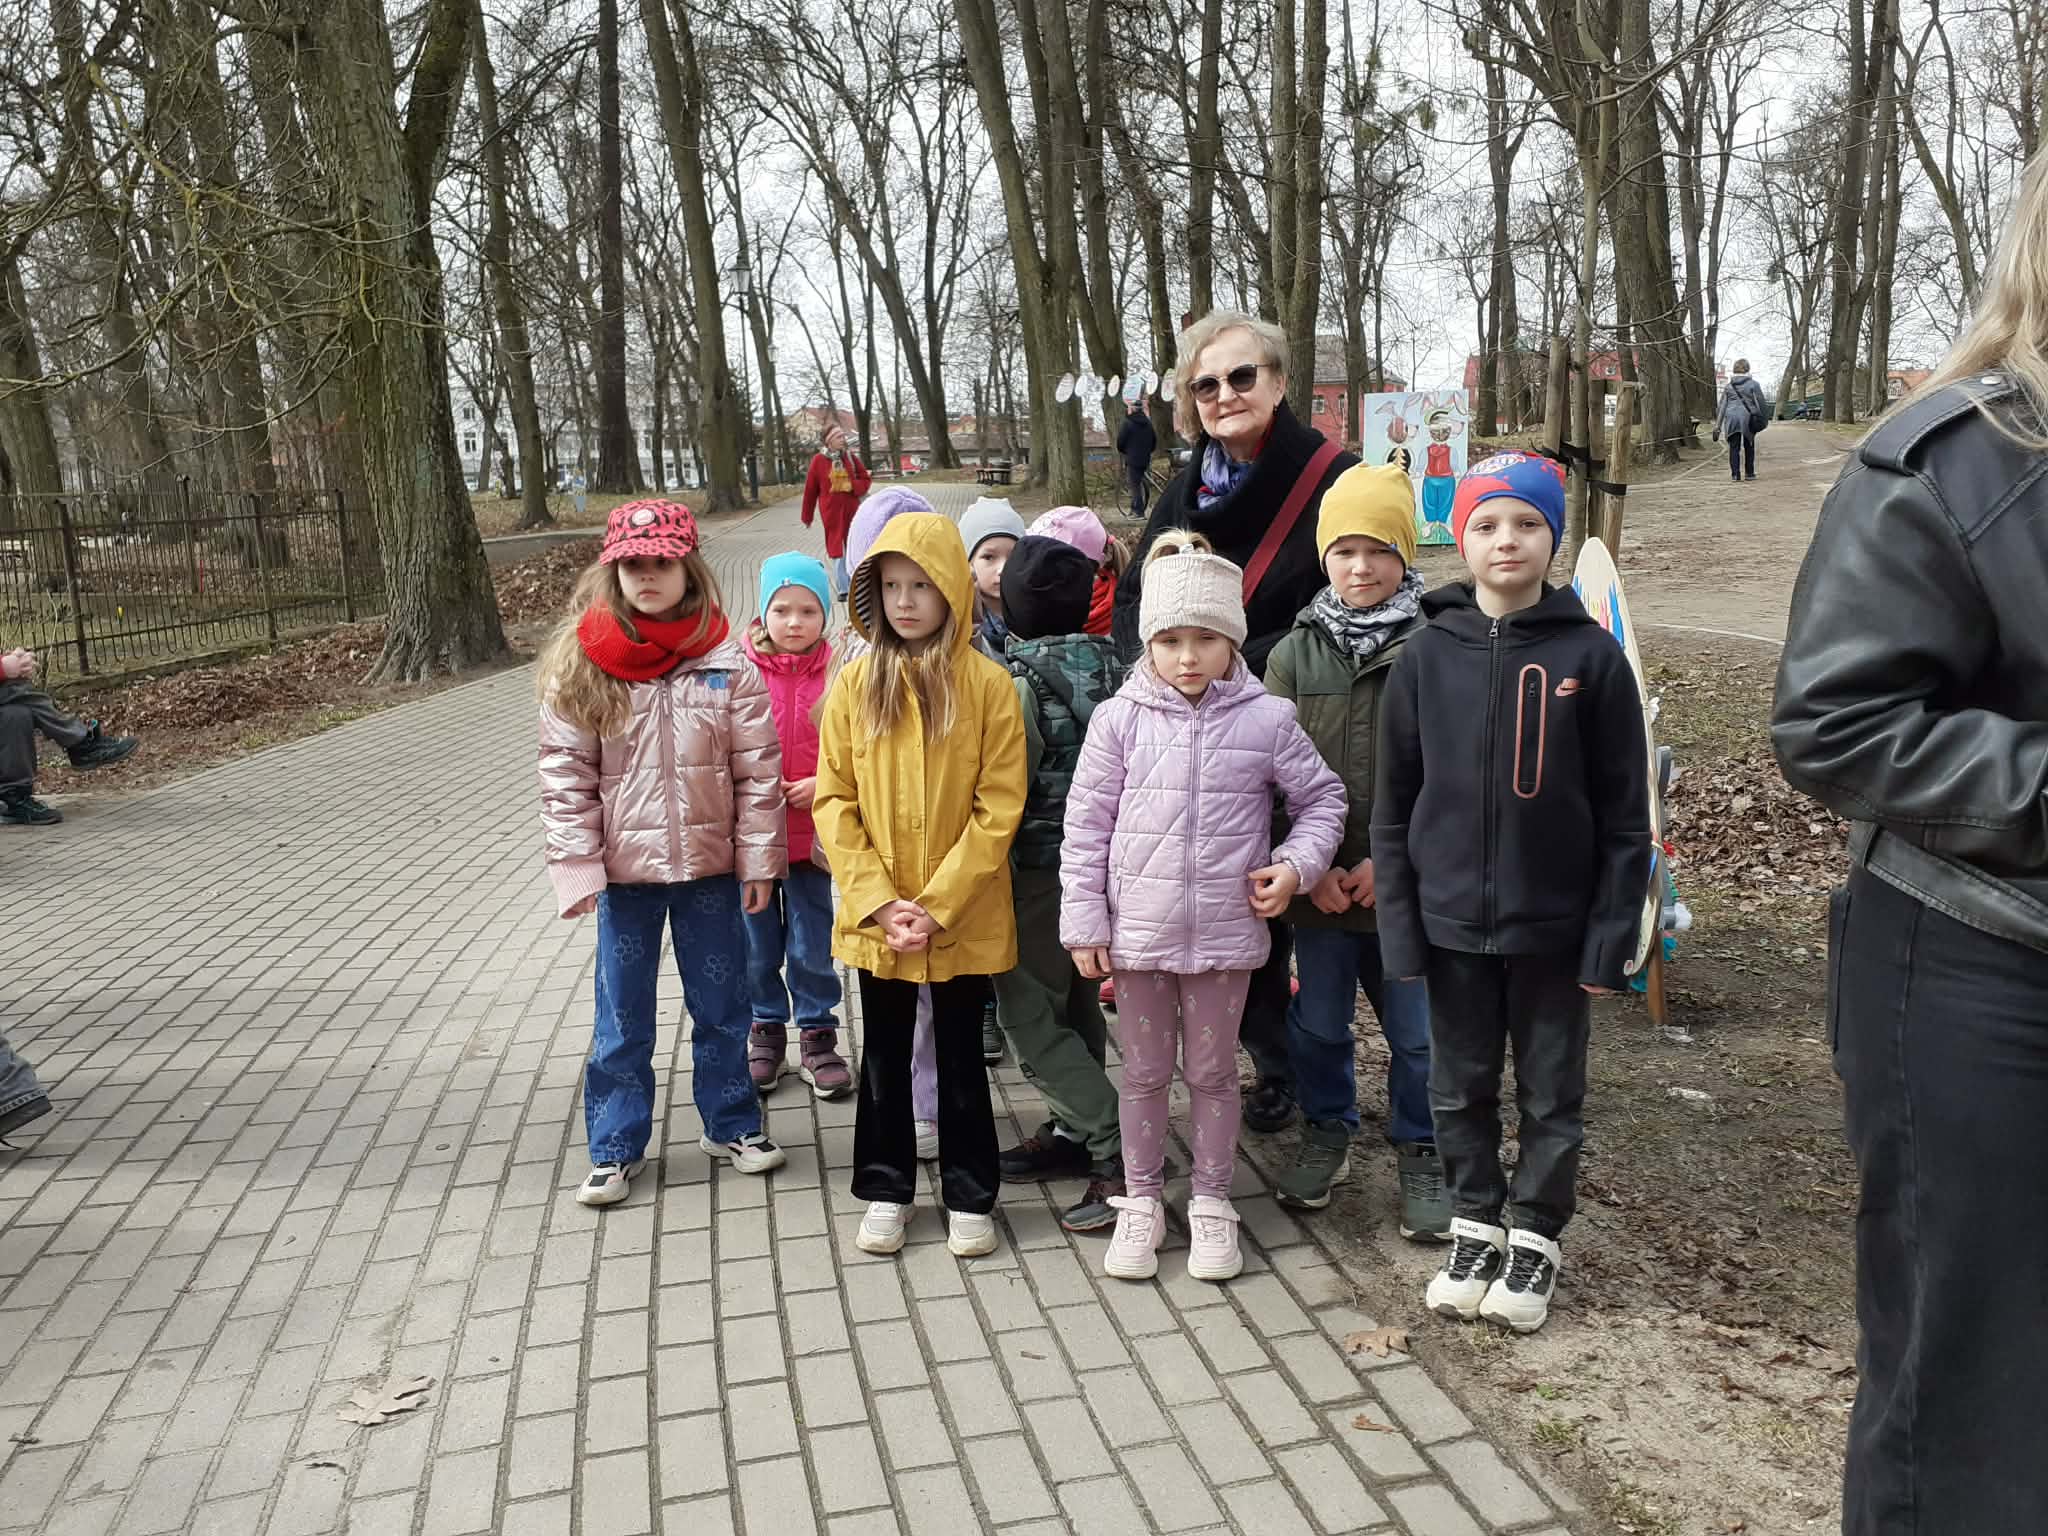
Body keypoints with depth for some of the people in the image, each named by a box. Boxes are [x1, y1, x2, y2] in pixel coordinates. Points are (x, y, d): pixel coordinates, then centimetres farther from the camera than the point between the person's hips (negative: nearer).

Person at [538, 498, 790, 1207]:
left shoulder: (725, 662, -7)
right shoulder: (581, 662, -6)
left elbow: (757, 770, -4)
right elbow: (565, 774, -6)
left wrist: (759, 858, -5)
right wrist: (578, 868, -11)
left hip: (709, 865, 0)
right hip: (623, 869, 0)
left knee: (720, 1005, 16)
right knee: (622, 1016, 12)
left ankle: (732, 1123, 34)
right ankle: (614, 1147, 27)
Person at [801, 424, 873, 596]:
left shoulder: (850, 456, 2)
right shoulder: (818, 460, -6)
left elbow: (866, 478, 9)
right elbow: (810, 490, 0)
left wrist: (853, 486, -13)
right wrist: (807, 517, 4)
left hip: (852, 508, 3)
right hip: (831, 510, -3)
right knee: (837, 547, 0)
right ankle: (842, 589, 6)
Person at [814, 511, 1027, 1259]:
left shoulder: (987, 684, -8)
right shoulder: (855, 683, -2)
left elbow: (999, 806, -10)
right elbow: (833, 801, -2)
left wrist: (938, 903, -15)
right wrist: (877, 899, -11)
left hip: (964, 917, -2)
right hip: (876, 917, 2)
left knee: (960, 1055, 12)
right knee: (884, 1055, 15)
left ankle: (970, 1196, 28)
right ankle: (886, 1189, 32)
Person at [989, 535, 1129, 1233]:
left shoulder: (1020, 684, -18)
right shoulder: (1111, 670, 2)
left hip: (1043, 869, -8)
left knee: (1028, 1015, 0)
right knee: (1076, 1003, 20)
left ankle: (1116, 1150, -5)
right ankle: (1072, 1131, 32)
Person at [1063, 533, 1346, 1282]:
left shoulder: (1267, 719, -6)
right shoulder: (1119, 719, -6)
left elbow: (1322, 798, 7)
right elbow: (1086, 827, -2)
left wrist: (1296, 863, -8)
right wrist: (1085, 924, -3)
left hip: (1226, 931, 0)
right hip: (1138, 930, 0)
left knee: (1213, 1071, 14)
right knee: (1144, 1072, 14)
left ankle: (1212, 1203, 31)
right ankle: (1140, 1201, 31)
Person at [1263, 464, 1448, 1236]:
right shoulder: (1294, 652, 1)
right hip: (1318, 882, 3)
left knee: (1417, 1033, 10)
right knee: (1318, 1023, 18)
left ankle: (1421, 1152, 31)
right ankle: (1326, 1132, 39)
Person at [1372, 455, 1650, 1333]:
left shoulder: (1590, 656, -6)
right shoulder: (1427, 655, -1)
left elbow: (1624, 813, -5)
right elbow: (1393, 804, 1)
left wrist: (1612, 933, -9)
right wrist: (1400, 922, -4)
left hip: (1554, 924, -1)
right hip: (1452, 923, 2)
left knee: (1551, 1093, 13)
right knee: (1461, 1088, 14)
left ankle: (1535, 1238, 30)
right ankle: (1474, 1226, 33)